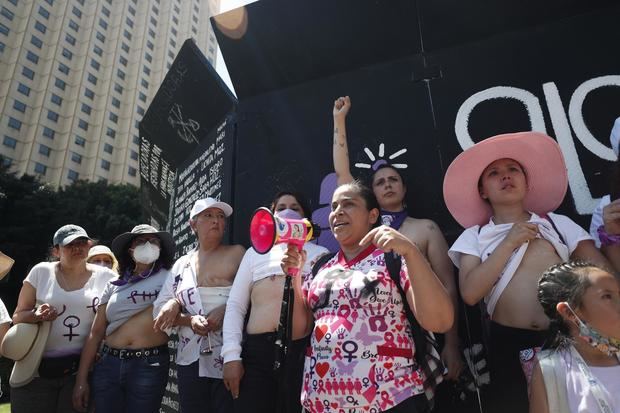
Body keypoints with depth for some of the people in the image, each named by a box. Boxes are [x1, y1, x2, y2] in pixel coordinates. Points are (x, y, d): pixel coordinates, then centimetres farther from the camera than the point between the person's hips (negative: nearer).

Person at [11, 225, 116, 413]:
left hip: (82, 370, 0)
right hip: (35, 369, 1)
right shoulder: (41, 271, 0)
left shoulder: (106, 277, -2)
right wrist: (36, 316, -15)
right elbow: (18, 316, 5)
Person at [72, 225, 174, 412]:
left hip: (149, 365, -3)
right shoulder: (114, 285, 11)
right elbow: (96, 332, 10)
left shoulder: (167, 278, 1)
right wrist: (81, 378, 7)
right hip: (108, 364, 3)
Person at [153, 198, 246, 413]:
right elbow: (160, 309, 7)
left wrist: (226, 310, -17)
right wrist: (189, 320, -9)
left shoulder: (237, 253, 2)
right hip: (190, 359, 3)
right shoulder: (182, 264, 11)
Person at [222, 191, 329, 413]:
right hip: (256, 350, 2)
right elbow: (235, 305, 11)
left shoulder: (319, 253, 11)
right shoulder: (255, 252, 16)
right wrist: (231, 355, 2)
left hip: (301, 349, -1)